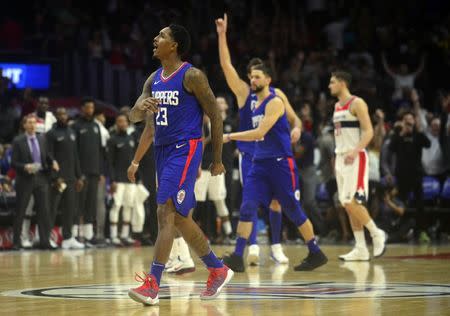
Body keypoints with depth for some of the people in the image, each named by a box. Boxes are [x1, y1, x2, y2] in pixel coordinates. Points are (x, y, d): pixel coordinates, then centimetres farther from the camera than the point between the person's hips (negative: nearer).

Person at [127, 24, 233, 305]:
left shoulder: (192, 76, -10)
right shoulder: (154, 79, 12)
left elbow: (215, 115, -7)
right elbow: (134, 117, 10)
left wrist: (217, 159, -6)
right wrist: (141, 107, -16)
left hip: (185, 150, -9)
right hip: (163, 150, 9)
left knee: (166, 212, -18)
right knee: (180, 218, 13)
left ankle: (153, 285, -23)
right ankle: (218, 270, 28)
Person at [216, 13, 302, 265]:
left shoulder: (276, 94, 6)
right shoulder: (243, 91, -1)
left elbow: (294, 118, 11)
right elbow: (226, 65, -11)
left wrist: (297, 128, -14)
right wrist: (222, 35, -19)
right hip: (250, 154, -3)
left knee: (275, 199, 6)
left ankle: (276, 246, 17)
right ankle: (253, 246, -18)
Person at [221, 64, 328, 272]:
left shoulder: (274, 103, -11)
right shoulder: (256, 104, 15)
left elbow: (260, 133, -21)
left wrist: (230, 136, -20)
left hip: (280, 163, -7)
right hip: (260, 163, 7)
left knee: (293, 211, 0)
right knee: (247, 207, -8)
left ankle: (316, 254, 14)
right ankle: (237, 257, -12)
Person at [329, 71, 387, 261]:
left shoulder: (357, 103, -9)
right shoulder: (337, 106, 17)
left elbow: (368, 131, -17)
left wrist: (355, 151, -29)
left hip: (355, 158, -9)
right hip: (341, 158, 9)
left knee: (351, 201, -16)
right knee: (348, 204, 5)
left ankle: (377, 234, 0)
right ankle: (361, 249, 7)